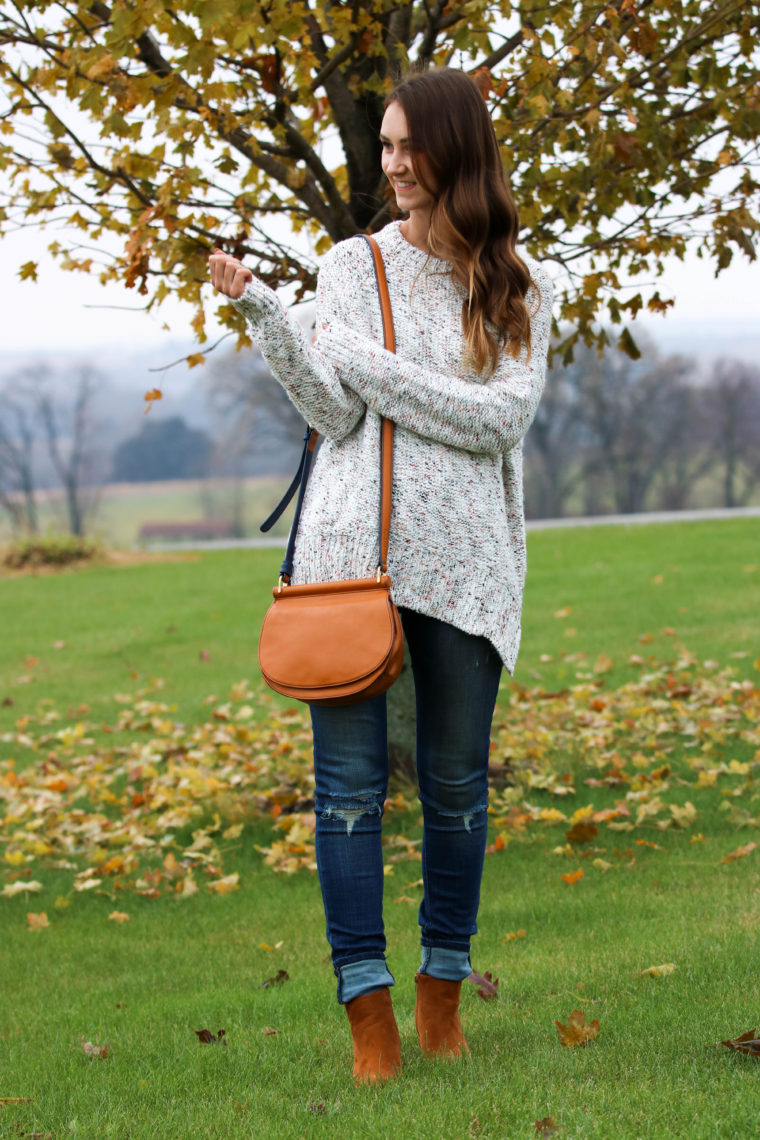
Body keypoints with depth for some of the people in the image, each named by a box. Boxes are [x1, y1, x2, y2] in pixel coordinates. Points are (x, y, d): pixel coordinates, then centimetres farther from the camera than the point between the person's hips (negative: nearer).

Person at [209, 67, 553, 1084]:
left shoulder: (519, 287, 5)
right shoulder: (354, 265, 7)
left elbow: (501, 419, -8)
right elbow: (335, 416, -1)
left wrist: (368, 361, -11)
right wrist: (262, 314, -11)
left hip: (462, 560, 0)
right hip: (351, 543, 0)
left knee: (457, 782, 6)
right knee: (349, 781, -4)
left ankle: (443, 996, 21)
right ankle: (370, 1018, -1)